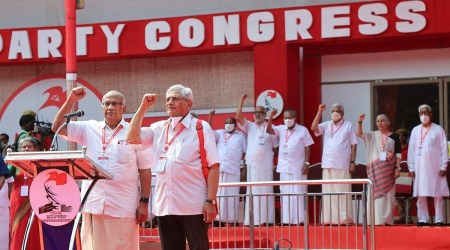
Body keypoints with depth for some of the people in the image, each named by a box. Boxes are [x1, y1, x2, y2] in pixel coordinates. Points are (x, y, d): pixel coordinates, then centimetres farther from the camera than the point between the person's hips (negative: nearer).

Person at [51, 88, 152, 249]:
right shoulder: (90, 129, 10)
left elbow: (145, 170, 2)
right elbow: (57, 127, 7)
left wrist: (144, 202, -4)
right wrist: (71, 100, -2)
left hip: (123, 207, -3)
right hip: (93, 204, 3)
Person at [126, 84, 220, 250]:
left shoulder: (201, 128, -1)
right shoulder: (159, 129, 13)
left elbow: (213, 166, -6)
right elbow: (132, 138, 2)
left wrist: (211, 201, -13)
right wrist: (143, 107, 2)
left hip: (193, 206, -5)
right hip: (165, 206, 5)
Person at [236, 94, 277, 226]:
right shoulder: (249, 127, 12)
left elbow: (276, 146, 7)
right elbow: (238, 117, -1)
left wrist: (275, 160, 2)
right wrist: (242, 100, -3)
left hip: (266, 165, -2)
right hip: (252, 165, 2)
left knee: (265, 192, 0)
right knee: (252, 192, 3)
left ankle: (266, 219, 0)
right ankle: (252, 220, 4)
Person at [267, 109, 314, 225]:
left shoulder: (302, 130, -3)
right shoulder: (281, 129, 5)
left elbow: (307, 148, -2)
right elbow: (269, 130, -10)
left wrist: (306, 163, -8)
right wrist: (271, 117, -22)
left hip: (298, 167, -4)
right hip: (284, 167, 4)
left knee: (298, 193, -2)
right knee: (285, 193, 6)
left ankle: (299, 219, 1)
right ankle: (286, 219, 10)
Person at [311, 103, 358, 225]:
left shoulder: (348, 126, 3)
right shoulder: (326, 125, 10)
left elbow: (353, 145, 2)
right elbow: (314, 128, -6)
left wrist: (352, 162, -4)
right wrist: (319, 112, -10)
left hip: (342, 165, -3)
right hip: (328, 164, 3)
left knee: (343, 191, -3)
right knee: (328, 191, 3)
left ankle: (345, 217, 0)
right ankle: (329, 218, 6)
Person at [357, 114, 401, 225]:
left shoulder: (394, 137, 3)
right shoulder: (373, 135, 7)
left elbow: (398, 154, 2)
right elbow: (359, 134, -6)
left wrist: (397, 168, -6)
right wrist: (360, 123, -20)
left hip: (388, 169, -1)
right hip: (375, 169, 1)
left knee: (388, 194, 2)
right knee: (376, 194, -2)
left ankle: (387, 219, 8)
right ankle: (377, 220, -2)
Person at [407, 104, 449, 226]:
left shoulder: (438, 129, 2)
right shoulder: (415, 130, 10)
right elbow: (411, 150, 9)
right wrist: (411, 167, 3)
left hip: (435, 167, -3)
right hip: (420, 168, 3)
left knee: (438, 195, -2)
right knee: (420, 195, 1)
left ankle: (439, 219, 1)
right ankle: (422, 219, 5)